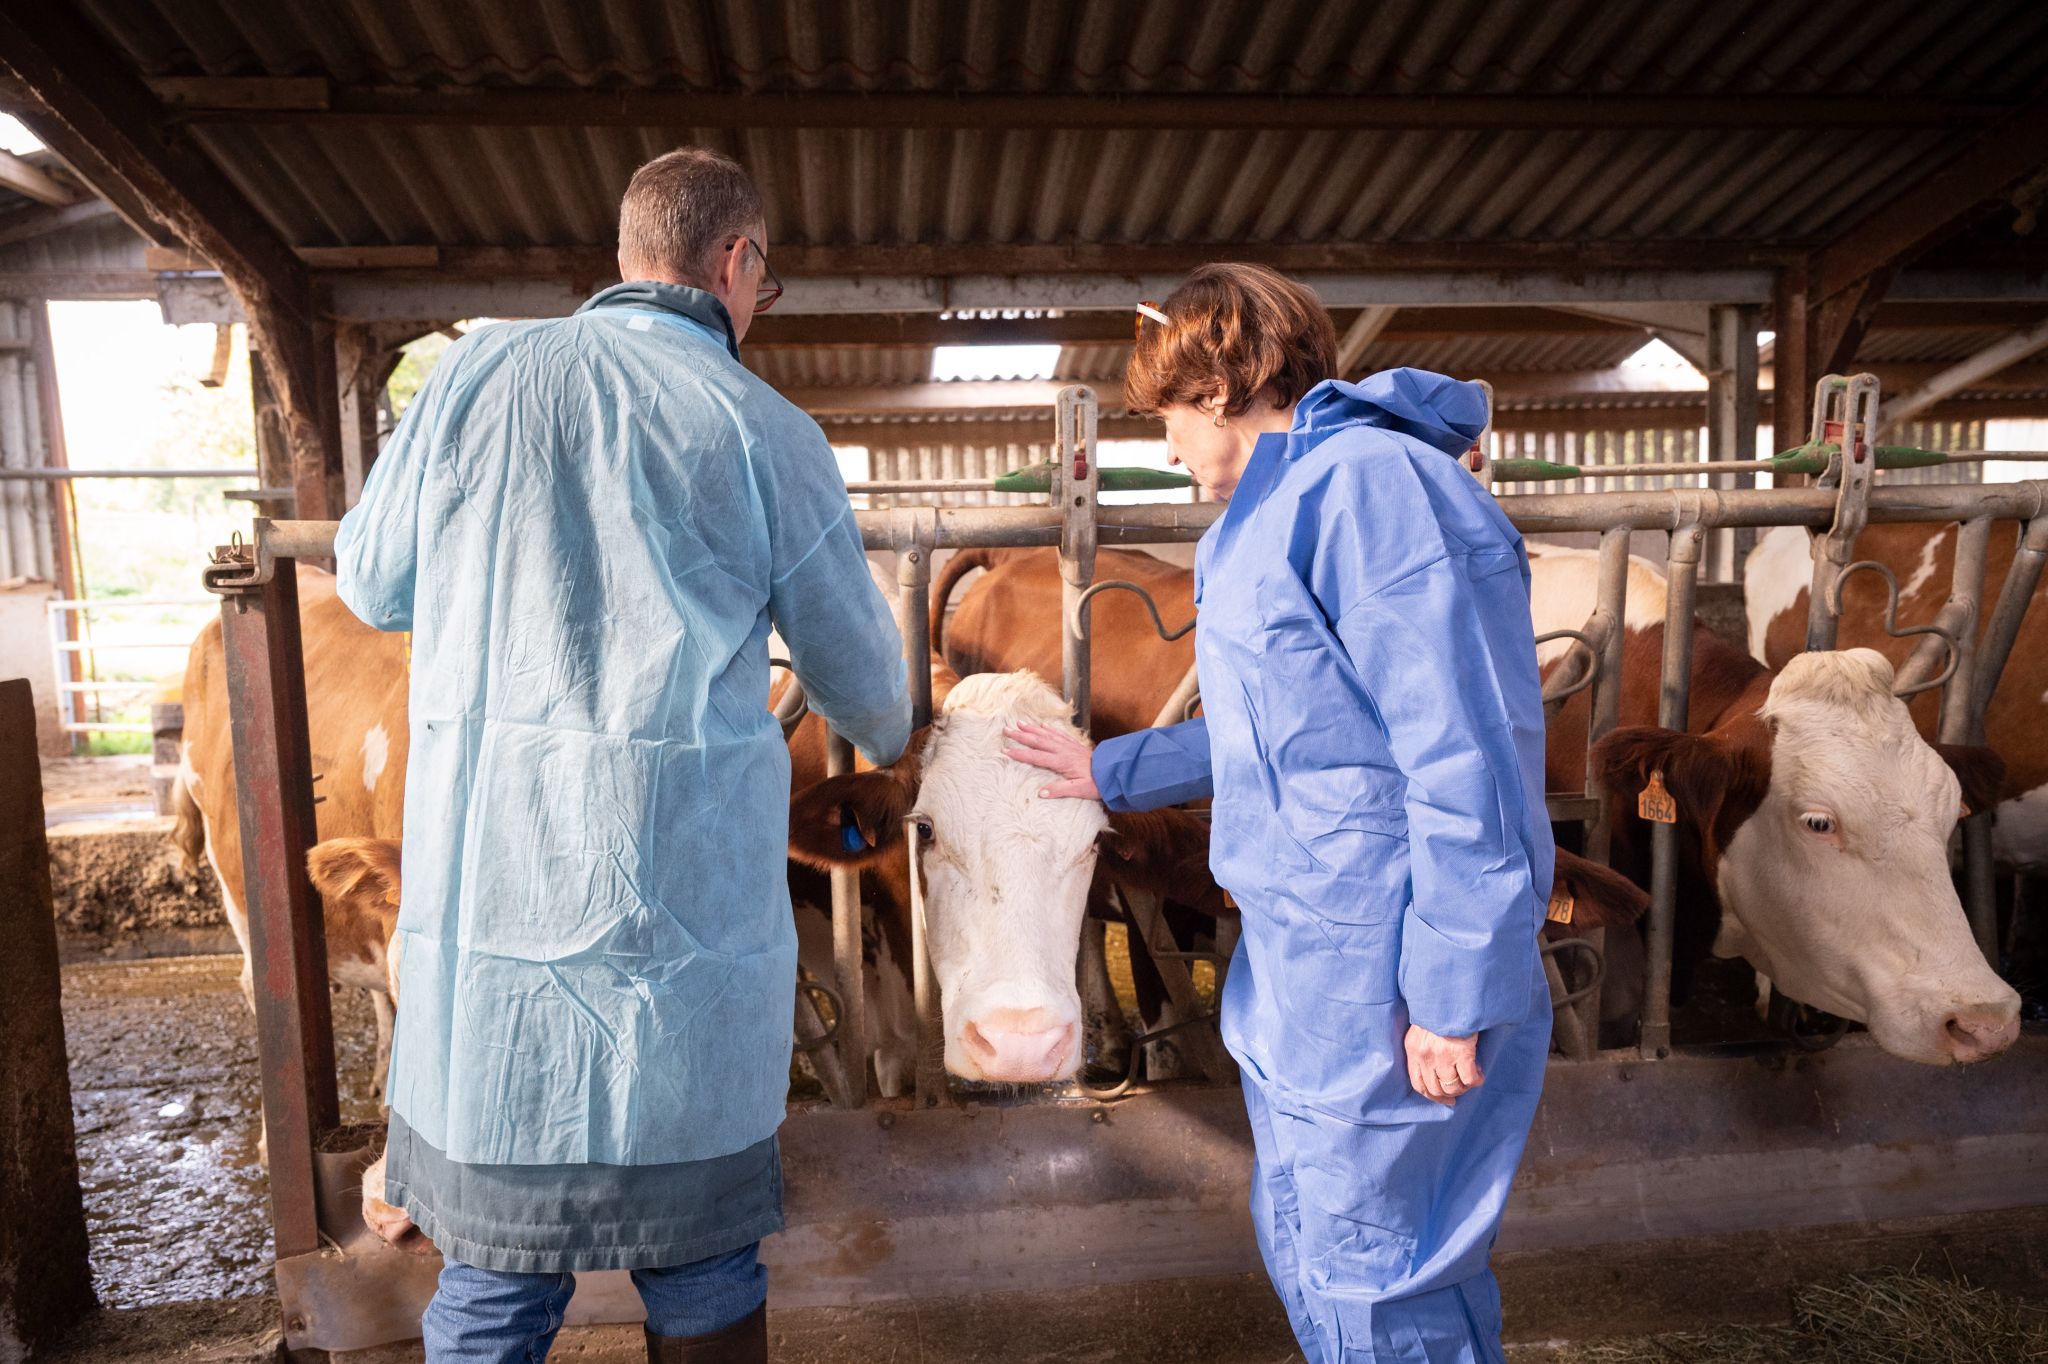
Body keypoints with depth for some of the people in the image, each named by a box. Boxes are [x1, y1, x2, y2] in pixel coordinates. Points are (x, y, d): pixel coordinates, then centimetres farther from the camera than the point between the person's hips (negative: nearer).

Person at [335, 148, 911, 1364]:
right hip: (694, 929, -2)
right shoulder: (769, 435, -3)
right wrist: (889, 736, 31)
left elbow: (373, 585, 14)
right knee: (704, 1266, 16)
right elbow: (862, 674, 8)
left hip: (483, 904, 3)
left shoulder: (480, 371, 2)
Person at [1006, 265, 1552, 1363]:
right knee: (1306, 1252, 23)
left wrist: (1453, 996, -23)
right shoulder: (1283, 512, 15)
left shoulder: (1377, 489, -18)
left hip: (1383, 981, -10)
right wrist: (1114, 772, 30)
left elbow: (1464, 757, -23)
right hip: (1299, 972, 10)